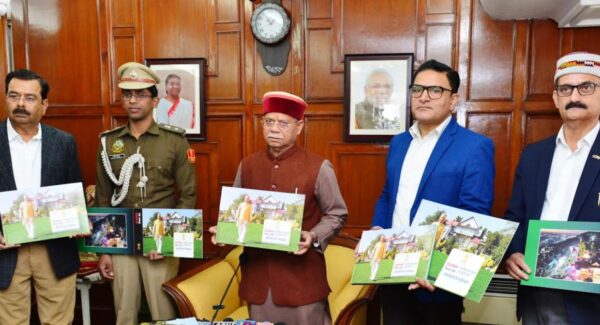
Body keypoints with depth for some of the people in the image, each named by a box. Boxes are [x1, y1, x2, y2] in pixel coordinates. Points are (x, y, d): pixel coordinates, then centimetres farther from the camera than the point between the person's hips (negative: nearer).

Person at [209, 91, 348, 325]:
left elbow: (336, 214, -1)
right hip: (257, 272, 4)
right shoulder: (247, 166, 5)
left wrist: (314, 236, -18)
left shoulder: (318, 167, -8)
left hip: (302, 274, -3)